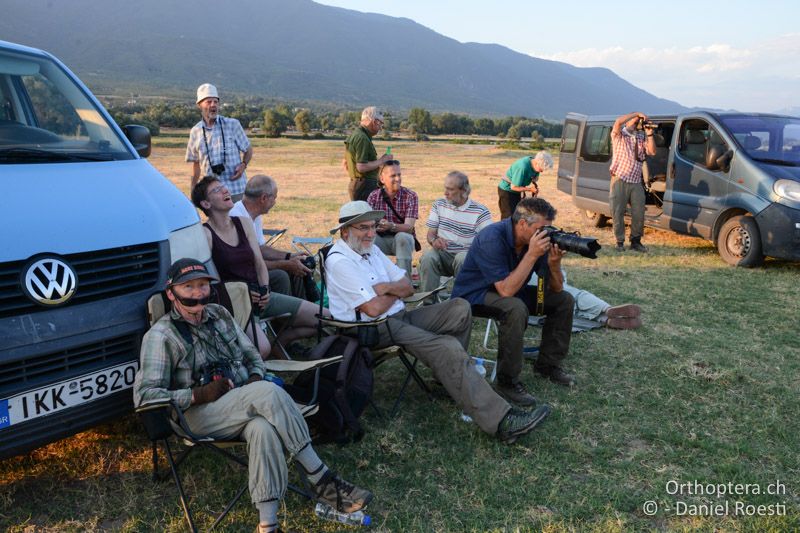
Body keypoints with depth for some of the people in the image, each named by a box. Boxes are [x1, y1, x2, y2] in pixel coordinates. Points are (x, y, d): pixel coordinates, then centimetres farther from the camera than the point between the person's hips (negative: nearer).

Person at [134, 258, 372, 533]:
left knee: (263, 428, -35)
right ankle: (323, 480, -27)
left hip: (244, 406, 5)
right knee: (269, 393, -33)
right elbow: (144, 395, -10)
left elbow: (252, 355, 19)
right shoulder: (161, 335, -5)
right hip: (201, 415, -5)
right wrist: (200, 394, -18)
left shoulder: (219, 314, 13)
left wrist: (256, 379, -5)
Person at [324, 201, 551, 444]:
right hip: (374, 329, -9)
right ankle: (501, 420, -29)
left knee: (459, 308, -7)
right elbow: (373, 309, -19)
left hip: (399, 316, 9)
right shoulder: (340, 261, -13)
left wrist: (387, 288, -10)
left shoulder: (371, 249, 14)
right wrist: (395, 291, 0)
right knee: (445, 347, -26)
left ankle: (449, 372, 1)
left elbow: (408, 287, 12)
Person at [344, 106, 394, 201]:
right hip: (365, 186, -11)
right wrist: (381, 161, -13)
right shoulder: (362, 138, -16)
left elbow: (346, 163, 23)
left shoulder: (354, 135, 16)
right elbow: (362, 167, -23)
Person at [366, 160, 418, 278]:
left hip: (403, 239, -2)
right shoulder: (374, 196, -2)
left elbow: (408, 227, -20)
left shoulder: (411, 196, -9)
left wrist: (391, 226, -42)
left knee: (402, 237, -35)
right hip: (381, 239, 2)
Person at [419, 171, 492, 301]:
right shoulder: (439, 204, 10)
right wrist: (434, 240, -13)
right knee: (428, 257, -30)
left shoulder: (481, 211, -3)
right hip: (443, 254, 3)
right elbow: (430, 232, 11)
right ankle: (428, 300, -21)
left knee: (462, 258, -37)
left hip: (467, 255, -2)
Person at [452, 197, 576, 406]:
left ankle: (548, 363, 14)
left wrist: (554, 264, -25)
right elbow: (506, 290, -36)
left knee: (564, 300, 1)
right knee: (515, 308, -36)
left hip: (510, 288, 8)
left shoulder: (537, 239, -9)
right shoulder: (492, 239, -30)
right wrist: (531, 255, -36)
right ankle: (507, 381, -22)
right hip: (474, 294, -8)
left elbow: (556, 289, -5)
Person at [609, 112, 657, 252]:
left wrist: (649, 134, -1)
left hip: (636, 182, 4)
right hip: (620, 180, -4)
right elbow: (618, 122, -18)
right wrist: (637, 114, -11)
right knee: (618, 213, -1)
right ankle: (620, 242, 8)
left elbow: (652, 151, 4)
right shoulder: (619, 136, 3)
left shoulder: (641, 138, 16)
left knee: (639, 213, 2)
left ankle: (636, 240, 13)